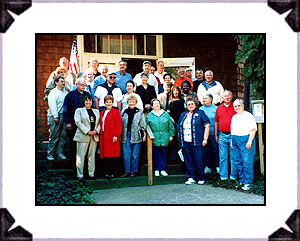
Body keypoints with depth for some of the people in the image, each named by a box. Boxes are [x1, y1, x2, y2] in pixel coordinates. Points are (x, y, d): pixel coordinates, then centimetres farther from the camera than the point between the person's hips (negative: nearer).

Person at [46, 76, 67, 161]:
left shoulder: (65, 93, 17)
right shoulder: (53, 92, 0)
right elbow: (52, 105, -9)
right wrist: (55, 116, -17)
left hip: (64, 116, 5)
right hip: (55, 116, -5)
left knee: (63, 135, 2)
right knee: (54, 136, -4)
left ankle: (60, 153, 8)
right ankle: (50, 154, 4)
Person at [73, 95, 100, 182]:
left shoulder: (96, 111, 18)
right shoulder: (79, 110, 7)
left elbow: (99, 123, 12)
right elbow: (78, 122, -6)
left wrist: (96, 131, -8)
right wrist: (87, 131, -14)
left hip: (94, 136, 4)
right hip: (83, 136, -4)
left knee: (92, 155, 7)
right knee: (81, 156, -4)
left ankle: (91, 174, 13)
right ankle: (80, 175, 2)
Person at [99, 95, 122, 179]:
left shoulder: (115, 112, -1)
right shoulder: (102, 113, 19)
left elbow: (118, 125, -7)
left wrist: (115, 135, -15)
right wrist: (100, 133, 10)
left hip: (111, 137, -6)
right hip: (103, 137, 6)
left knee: (111, 156, -8)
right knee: (105, 156, 5)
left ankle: (111, 173, -3)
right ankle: (107, 173, 11)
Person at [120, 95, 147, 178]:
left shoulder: (140, 112, 5)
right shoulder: (123, 112, 10)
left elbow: (143, 125, 5)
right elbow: (120, 124, 11)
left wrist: (144, 135, 0)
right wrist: (119, 136, 8)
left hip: (136, 136, -2)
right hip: (126, 136, 2)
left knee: (135, 155, 2)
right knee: (126, 154, 0)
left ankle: (133, 171, 11)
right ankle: (127, 171, 7)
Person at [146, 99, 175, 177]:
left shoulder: (165, 114, 8)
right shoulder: (149, 116, 6)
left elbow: (170, 126, 10)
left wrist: (171, 135, 6)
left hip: (164, 138, 1)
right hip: (155, 138, -1)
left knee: (163, 154, 4)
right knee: (156, 154, 1)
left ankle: (163, 170, 11)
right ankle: (157, 170, 8)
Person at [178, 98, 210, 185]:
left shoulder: (200, 113, 5)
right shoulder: (183, 115, 19)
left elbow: (207, 126, 0)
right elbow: (179, 128, 22)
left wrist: (205, 139, -8)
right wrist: (180, 140, 13)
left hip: (197, 142, -4)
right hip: (185, 142, 4)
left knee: (199, 160, -4)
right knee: (188, 161, 4)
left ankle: (201, 178, 7)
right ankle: (190, 178, 11)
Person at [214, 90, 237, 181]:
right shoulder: (219, 108, 10)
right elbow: (216, 122, 15)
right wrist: (216, 135, 12)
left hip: (233, 135, -3)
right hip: (222, 135, 3)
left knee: (233, 157, 2)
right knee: (223, 157, 6)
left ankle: (233, 176, 11)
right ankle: (223, 176, 13)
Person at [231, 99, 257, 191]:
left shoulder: (248, 116, -3)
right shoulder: (234, 117, 19)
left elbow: (253, 129, -9)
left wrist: (249, 141, -17)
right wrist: (231, 141, 18)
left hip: (245, 139, -7)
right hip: (235, 141, 7)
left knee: (246, 162, -9)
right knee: (237, 161, 7)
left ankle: (248, 183, -4)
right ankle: (241, 181, 17)